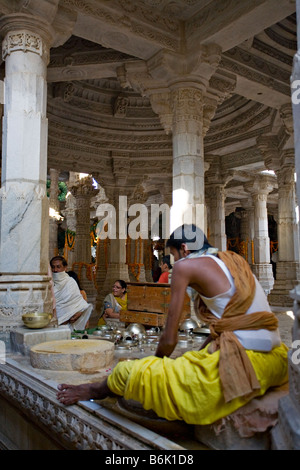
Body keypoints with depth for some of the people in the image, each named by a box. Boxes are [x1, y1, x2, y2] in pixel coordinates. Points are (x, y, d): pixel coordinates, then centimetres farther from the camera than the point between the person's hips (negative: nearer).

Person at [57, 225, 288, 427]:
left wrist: (157, 362, 16)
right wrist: (196, 357, 27)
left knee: (134, 371, 0)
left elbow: (169, 339, -4)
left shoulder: (185, 265, -5)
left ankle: (93, 391, 28)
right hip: (276, 360, 9)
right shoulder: (231, 261, 17)